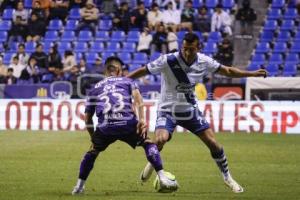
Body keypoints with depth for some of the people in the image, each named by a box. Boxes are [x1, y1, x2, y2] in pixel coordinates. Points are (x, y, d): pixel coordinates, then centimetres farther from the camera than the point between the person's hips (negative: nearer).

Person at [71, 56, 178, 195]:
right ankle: (162, 178, 5)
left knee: (93, 151, 26)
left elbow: (88, 118, 28)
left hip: (105, 127, 2)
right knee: (148, 143, 18)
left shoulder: (95, 89, 30)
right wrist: (141, 119, -5)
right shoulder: (127, 82, 24)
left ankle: (79, 186, 22)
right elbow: (137, 97, 2)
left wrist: (93, 137, 38)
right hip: (128, 124, -2)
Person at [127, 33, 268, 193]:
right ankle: (152, 163, 6)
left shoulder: (204, 62, -10)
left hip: (190, 110, 3)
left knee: (212, 143, -2)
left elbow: (227, 71, 4)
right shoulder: (168, 61, -22)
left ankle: (227, 177, 21)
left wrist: (252, 74, 1)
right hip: (168, 110, -3)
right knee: (160, 139, -29)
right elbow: (143, 71, -13)